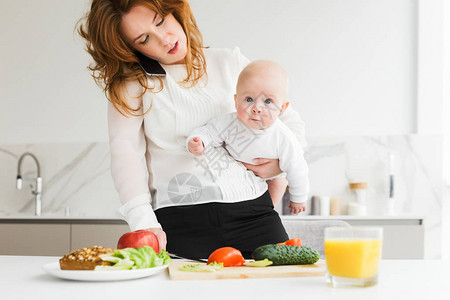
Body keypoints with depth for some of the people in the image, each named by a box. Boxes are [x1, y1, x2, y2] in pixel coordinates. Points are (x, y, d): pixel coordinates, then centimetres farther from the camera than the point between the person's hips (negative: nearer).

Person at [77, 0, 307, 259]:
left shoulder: (231, 63, 12)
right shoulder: (130, 83, 7)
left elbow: (290, 121, 20)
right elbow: (125, 149, -7)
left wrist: (282, 161, -1)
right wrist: (144, 223, -20)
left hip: (252, 211, 2)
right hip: (179, 221, -1)